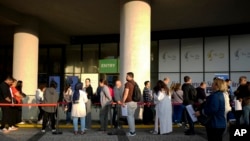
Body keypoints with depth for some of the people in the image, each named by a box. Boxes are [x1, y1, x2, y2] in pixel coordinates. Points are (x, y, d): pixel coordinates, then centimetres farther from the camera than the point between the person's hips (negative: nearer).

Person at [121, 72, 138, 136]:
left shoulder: (128, 83, -12)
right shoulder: (135, 83, 13)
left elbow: (126, 93, -18)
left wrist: (123, 102, -12)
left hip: (129, 102, -9)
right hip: (134, 102, 9)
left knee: (129, 117, -2)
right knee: (132, 116, 15)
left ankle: (132, 132, 1)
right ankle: (133, 131, 20)